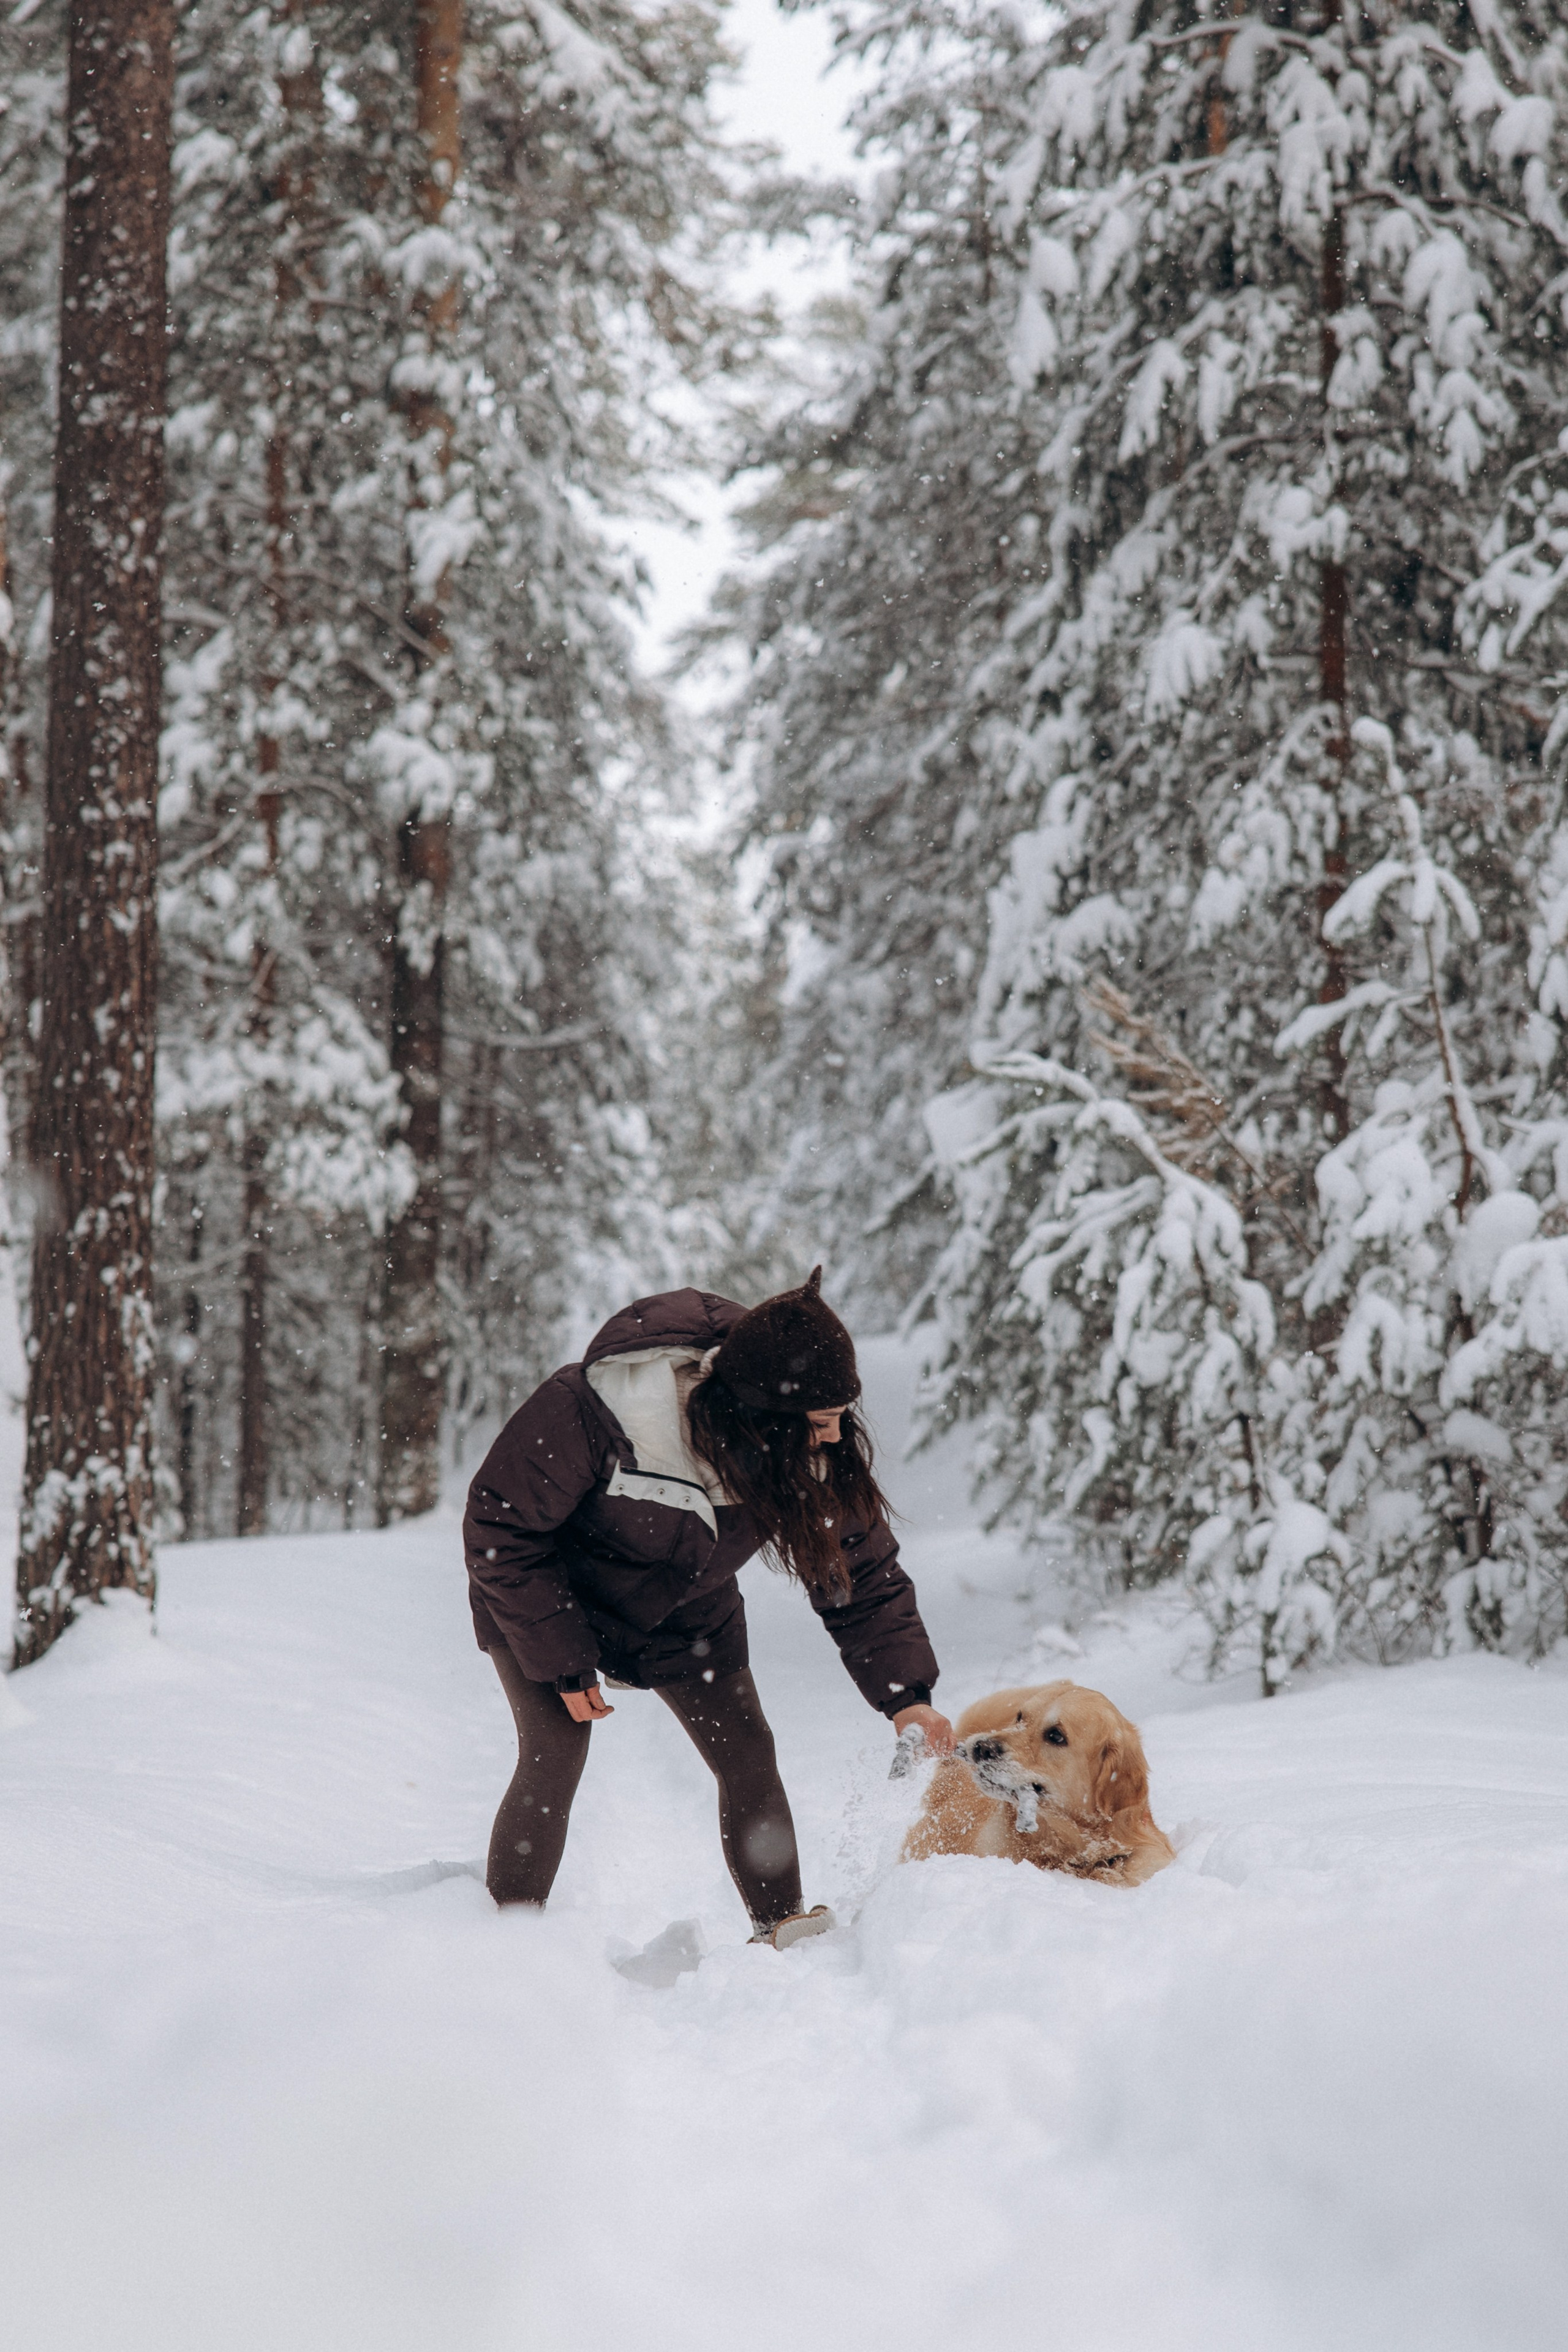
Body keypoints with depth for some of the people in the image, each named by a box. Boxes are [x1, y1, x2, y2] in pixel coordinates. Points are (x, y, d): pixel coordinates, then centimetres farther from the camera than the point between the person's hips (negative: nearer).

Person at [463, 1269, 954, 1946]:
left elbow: (862, 1570, -11)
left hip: (686, 1617, 4)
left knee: (749, 1757, -2)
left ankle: (782, 1930, 13)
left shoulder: (820, 1453, -24)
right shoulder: (591, 1413, -39)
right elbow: (502, 1528, -26)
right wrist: (561, 1660, -24)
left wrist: (905, 1692, -23)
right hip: (544, 1606, -4)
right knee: (554, 1760, -16)